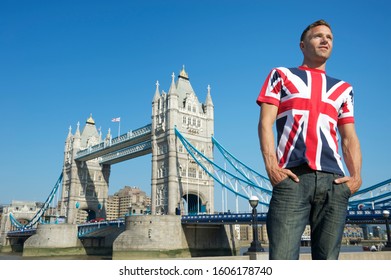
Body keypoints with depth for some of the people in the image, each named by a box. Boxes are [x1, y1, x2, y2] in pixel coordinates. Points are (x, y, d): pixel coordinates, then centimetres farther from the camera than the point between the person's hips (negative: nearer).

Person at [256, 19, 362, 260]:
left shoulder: (343, 89, 25)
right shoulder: (281, 75, 17)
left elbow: (349, 138, 18)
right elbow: (265, 123, 5)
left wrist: (356, 176, -1)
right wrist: (271, 166, -10)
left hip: (334, 181, 4)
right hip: (292, 177, -3)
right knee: (282, 260, -11)